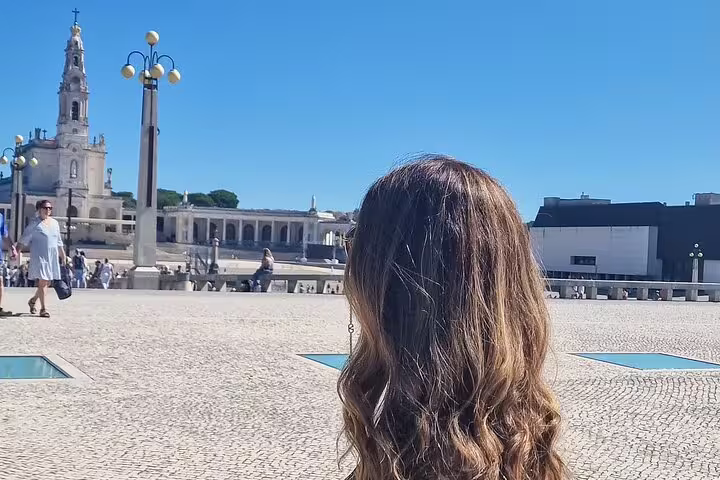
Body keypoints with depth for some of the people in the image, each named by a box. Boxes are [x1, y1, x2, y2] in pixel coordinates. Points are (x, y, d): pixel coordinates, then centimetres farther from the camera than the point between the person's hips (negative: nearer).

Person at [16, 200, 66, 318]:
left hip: (52, 257, 6)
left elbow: (59, 242, 20)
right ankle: (43, 309, -5)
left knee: (47, 282, 9)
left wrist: (63, 255, 21)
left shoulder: (55, 223, 12)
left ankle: (33, 300, 33)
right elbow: (23, 240, -5)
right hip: (39, 256, -6)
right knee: (43, 281, -11)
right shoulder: (35, 224, -4)